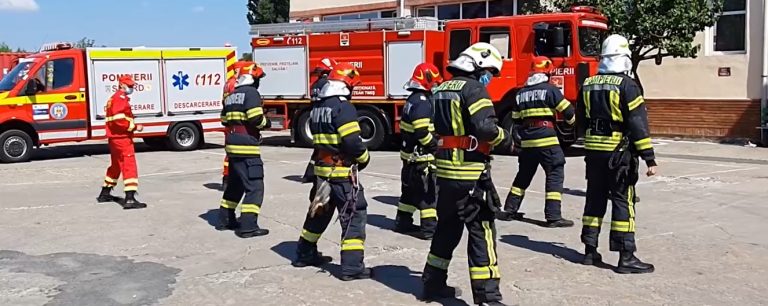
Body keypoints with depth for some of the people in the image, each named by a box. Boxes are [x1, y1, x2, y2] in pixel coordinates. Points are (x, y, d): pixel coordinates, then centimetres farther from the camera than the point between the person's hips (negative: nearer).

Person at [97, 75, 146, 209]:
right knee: (129, 166, -14)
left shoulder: (115, 98, 20)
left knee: (116, 166, 22)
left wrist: (132, 126, 11)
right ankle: (130, 199, -21)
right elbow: (119, 120, -22)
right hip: (122, 138, -11)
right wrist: (135, 127, -17)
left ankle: (105, 194, 34)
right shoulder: (121, 98, -13)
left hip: (115, 138, 11)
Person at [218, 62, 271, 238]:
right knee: (255, 186, -7)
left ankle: (225, 219, 29)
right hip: (246, 147, -9)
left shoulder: (231, 96, 17)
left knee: (235, 183, 21)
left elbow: (224, 120, 21)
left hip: (232, 145, 9)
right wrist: (265, 123, -1)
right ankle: (248, 226, -11)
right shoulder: (251, 92, -9)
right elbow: (256, 118, -20)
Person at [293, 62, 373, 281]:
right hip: (342, 171, -9)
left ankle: (305, 253, 31)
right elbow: (352, 142, -21)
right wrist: (364, 158, -4)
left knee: (319, 211, 21)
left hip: (321, 169, 9)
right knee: (355, 214, -4)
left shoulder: (317, 107, 11)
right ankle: (352, 266, -7)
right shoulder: (344, 107, -16)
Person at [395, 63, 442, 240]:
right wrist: (437, 146, -18)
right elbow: (422, 132, -27)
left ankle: (403, 222, 26)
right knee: (428, 192, -4)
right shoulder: (422, 102, -19)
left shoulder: (413, 99, 13)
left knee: (410, 190, 18)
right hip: (421, 157, -10)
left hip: (410, 155, 10)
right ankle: (429, 228, -1)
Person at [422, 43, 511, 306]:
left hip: (444, 170, 9)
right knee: (481, 232, -3)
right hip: (470, 174, -8)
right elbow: (486, 127, -22)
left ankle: (433, 284, 28)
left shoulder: (441, 90, 14)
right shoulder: (473, 89, -13)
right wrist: (505, 138, -5)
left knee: (447, 228, 19)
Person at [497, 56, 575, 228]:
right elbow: (568, 110, -4)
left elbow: (516, 120, 16)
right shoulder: (550, 90, -6)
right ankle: (553, 216, -8)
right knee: (555, 175, -2)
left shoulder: (521, 93, 12)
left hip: (527, 142, 6)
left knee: (523, 175, 18)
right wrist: (571, 119, 17)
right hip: (547, 140, -6)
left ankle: (509, 210, 22)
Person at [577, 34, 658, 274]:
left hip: (593, 151, 6)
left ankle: (590, 251, 19)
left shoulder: (588, 84, 7)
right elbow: (638, 124, -16)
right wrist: (649, 158, -13)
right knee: (623, 202, -2)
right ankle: (626, 257, -1)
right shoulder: (626, 85, -12)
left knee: (595, 199, 14)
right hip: (619, 153, -6)